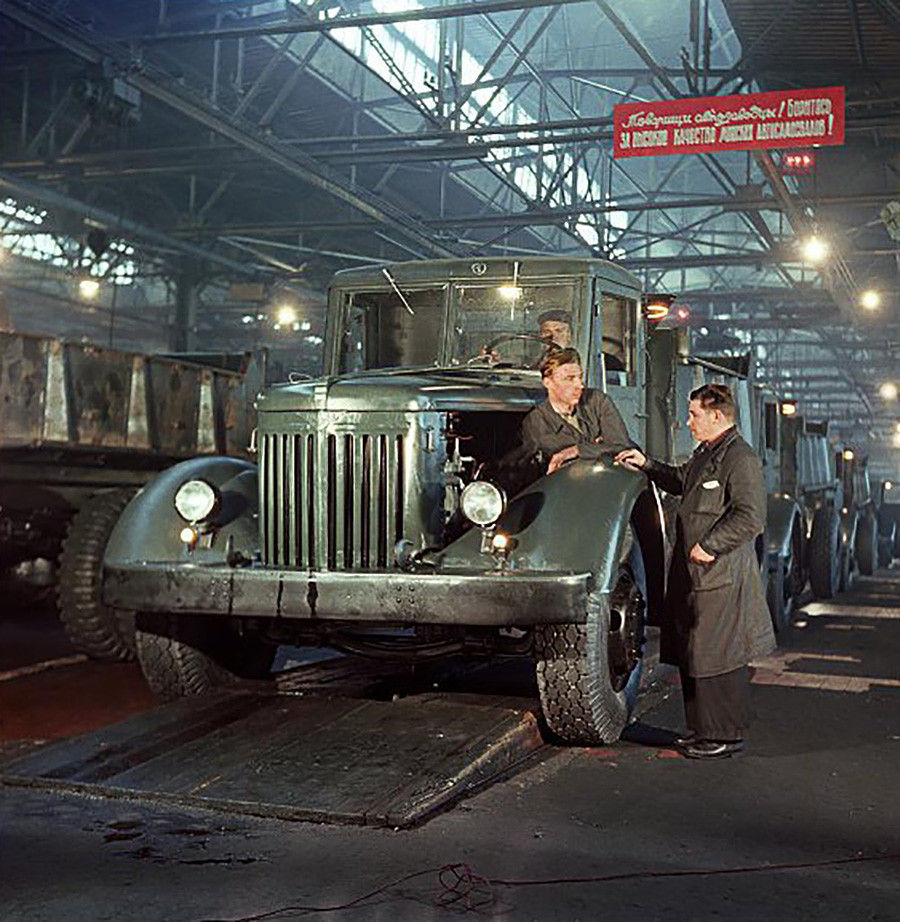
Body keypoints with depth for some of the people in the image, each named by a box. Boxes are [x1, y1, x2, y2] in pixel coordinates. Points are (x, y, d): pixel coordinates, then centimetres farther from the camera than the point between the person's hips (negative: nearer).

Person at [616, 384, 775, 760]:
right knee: (692, 654, 15)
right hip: (693, 574, 10)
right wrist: (647, 465, 21)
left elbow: (751, 518, -22)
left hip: (722, 576, -10)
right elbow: (680, 481, 32)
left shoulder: (740, 458, -16)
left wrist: (710, 546, -19)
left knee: (718, 658, -2)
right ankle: (703, 729, 26)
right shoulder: (705, 453, 14)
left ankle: (726, 736, 9)